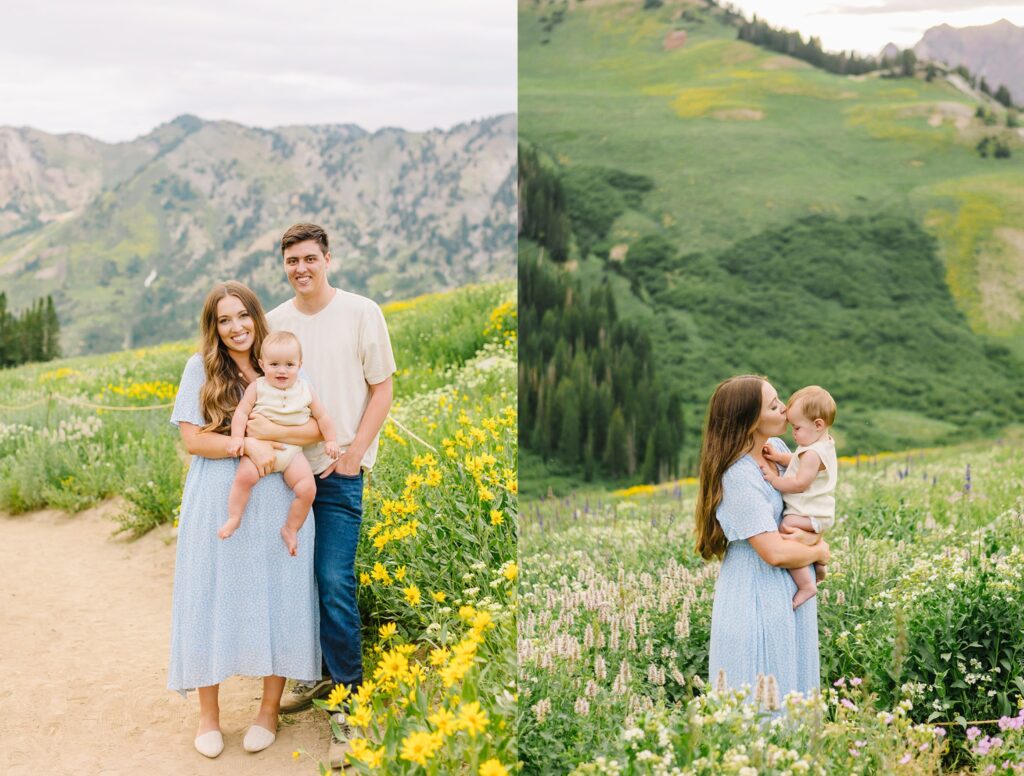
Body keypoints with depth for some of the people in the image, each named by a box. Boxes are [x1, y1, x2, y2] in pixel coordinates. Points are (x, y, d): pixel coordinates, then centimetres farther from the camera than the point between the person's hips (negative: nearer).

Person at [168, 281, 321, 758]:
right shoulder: (201, 369, 2)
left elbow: (314, 428, 0)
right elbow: (193, 439, -6)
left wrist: (265, 435, -16)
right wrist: (248, 445, -19)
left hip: (276, 504, 1)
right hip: (218, 506, -1)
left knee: (276, 598, 4)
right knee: (214, 599, 4)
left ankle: (269, 710, 20)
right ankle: (208, 715, 20)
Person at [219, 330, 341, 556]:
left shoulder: (305, 390, 8)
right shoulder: (257, 387, 1)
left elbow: (322, 417, 16)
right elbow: (241, 412, -3)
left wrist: (331, 440, 8)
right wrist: (237, 437, -17)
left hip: (292, 450, 2)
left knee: (308, 489, -17)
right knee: (244, 475, -31)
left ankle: (290, 529, 3)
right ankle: (234, 518, -12)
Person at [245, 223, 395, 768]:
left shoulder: (362, 313, -3)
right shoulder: (274, 322, 8)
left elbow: (382, 390, -1)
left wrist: (354, 453, -10)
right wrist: (262, 429, -7)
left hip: (338, 472, -4)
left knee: (334, 584, -10)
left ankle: (348, 702, 1)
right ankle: (317, 675, 27)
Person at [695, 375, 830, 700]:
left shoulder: (776, 447, 1)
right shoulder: (739, 479, -25)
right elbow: (776, 553, -27)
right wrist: (819, 552, -9)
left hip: (790, 591, 9)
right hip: (758, 599, -9)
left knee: (795, 691, 17)